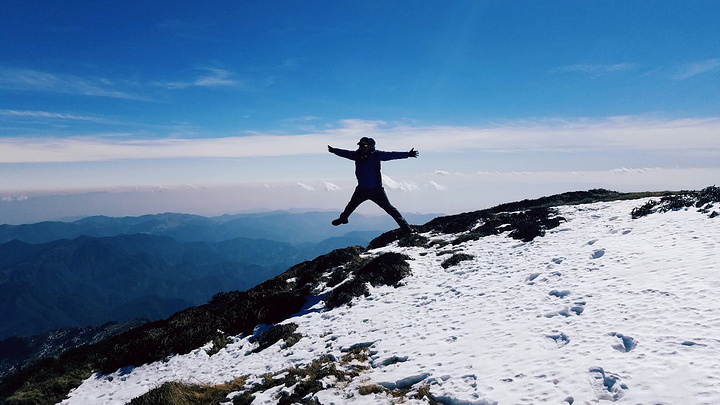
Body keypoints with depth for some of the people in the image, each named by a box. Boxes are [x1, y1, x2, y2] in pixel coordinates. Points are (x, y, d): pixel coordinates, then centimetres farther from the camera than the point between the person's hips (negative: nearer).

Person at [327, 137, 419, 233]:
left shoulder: (376, 155, -14)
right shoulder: (357, 155, -1)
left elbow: (391, 155, -17)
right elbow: (345, 153, 17)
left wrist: (407, 154, -23)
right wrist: (333, 150, 29)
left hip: (376, 189, -5)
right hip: (361, 190, 5)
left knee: (388, 208, -6)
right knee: (351, 205, 24)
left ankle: (404, 224, 2)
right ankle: (343, 218, 51)